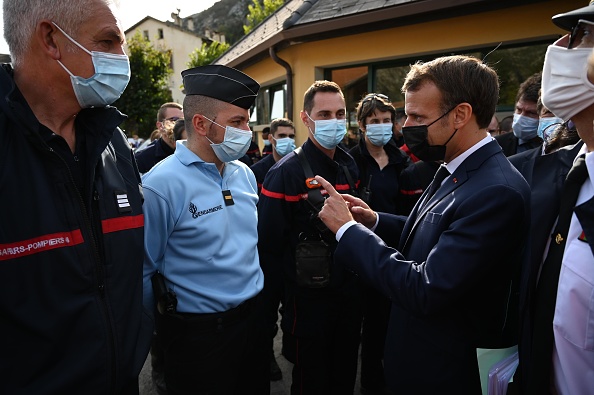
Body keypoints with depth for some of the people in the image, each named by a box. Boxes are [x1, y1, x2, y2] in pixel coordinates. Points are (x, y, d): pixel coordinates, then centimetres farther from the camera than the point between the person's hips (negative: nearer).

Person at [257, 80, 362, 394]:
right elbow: (268, 244, -15)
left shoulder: (350, 166, 3)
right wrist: (271, 300, -10)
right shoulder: (285, 172, -16)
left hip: (349, 291, 6)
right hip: (308, 295, -5)